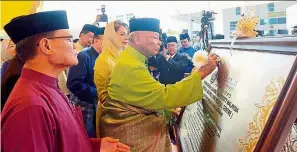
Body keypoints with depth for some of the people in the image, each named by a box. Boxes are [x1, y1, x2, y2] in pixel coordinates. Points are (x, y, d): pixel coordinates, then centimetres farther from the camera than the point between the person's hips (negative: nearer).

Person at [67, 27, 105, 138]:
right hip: (83, 106, -7)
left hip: (95, 105, 7)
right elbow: (73, 84, -23)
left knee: (93, 138, 17)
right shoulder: (84, 57, -15)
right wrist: (97, 93, -21)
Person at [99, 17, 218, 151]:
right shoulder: (130, 67, -25)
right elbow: (163, 97, -30)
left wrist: (168, 109, 8)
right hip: (130, 134, -10)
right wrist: (200, 74, -28)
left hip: (136, 128, 10)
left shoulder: (132, 60, 10)